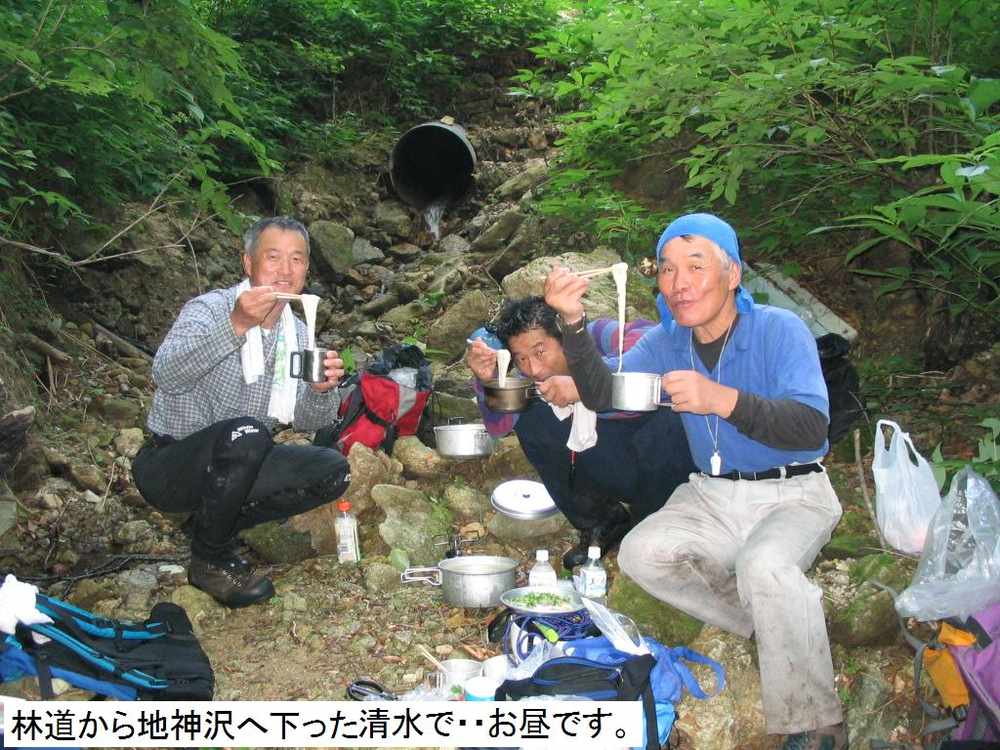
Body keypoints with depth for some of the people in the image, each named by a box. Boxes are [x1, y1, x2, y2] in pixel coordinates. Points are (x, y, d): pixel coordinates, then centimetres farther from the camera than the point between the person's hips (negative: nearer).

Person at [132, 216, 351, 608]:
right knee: (245, 433, -35)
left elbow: (306, 420, 5)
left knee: (332, 471, -9)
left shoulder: (297, 331, 5)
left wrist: (322, 390, -18)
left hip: (233, 467, 7)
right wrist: (236, 325, -47)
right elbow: (166, 374, -34)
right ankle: (210, 559, -12)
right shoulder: (210, 309, -15)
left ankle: (213, 524, 5)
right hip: (168, 468, -6)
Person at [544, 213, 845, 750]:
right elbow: (602, 394, -8)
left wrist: (723, 400, -42)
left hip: (792, 495, -5)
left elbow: (812, 427, -27)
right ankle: (786, 625, 0)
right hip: (711, 495, 6)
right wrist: (573, 322, -24)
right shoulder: (666, 342, 1)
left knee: (763, 566, -34)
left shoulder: (779, 330, -15)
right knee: (641, 555, -17)